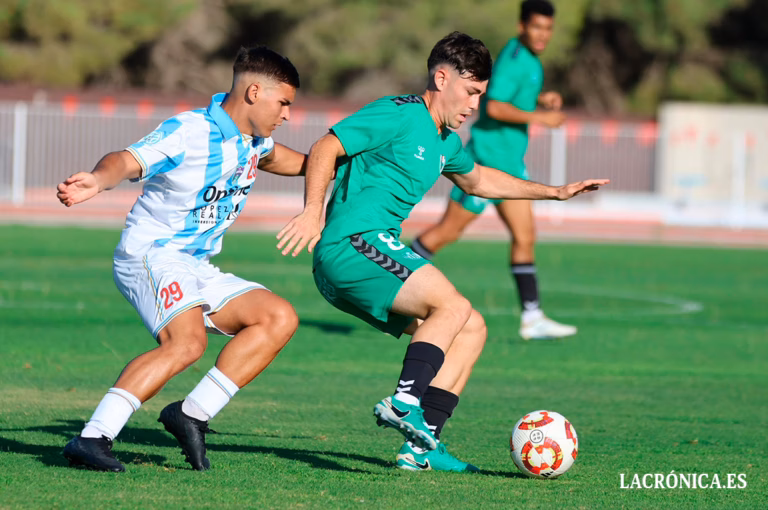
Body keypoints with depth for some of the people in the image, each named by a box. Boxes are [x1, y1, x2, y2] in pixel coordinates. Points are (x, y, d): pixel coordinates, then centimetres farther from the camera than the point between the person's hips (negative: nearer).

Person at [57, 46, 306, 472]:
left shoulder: (253, 138, 12)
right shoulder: (188, 132, -16)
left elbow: (272, 157, 38)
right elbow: (127, 161, -32)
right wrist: (98, 179, -53)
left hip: (197, 270, 9)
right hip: (150, 256, -9)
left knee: (280, 318, -4)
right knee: (187, 342, -33)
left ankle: (193, 414, -7)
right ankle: (92, 439, -38)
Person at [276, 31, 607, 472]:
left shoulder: (445, 142, 23)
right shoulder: (400, 115, -6)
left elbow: (475, 178, 43)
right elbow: (325, 150, -11)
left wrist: (555, 192, 45)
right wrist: (313, 213, -24)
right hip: (352, 242, -10)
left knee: (472, 329, 6)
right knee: (453, 306, -24)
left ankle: (421, 447, -3)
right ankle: (405, 401, -38)